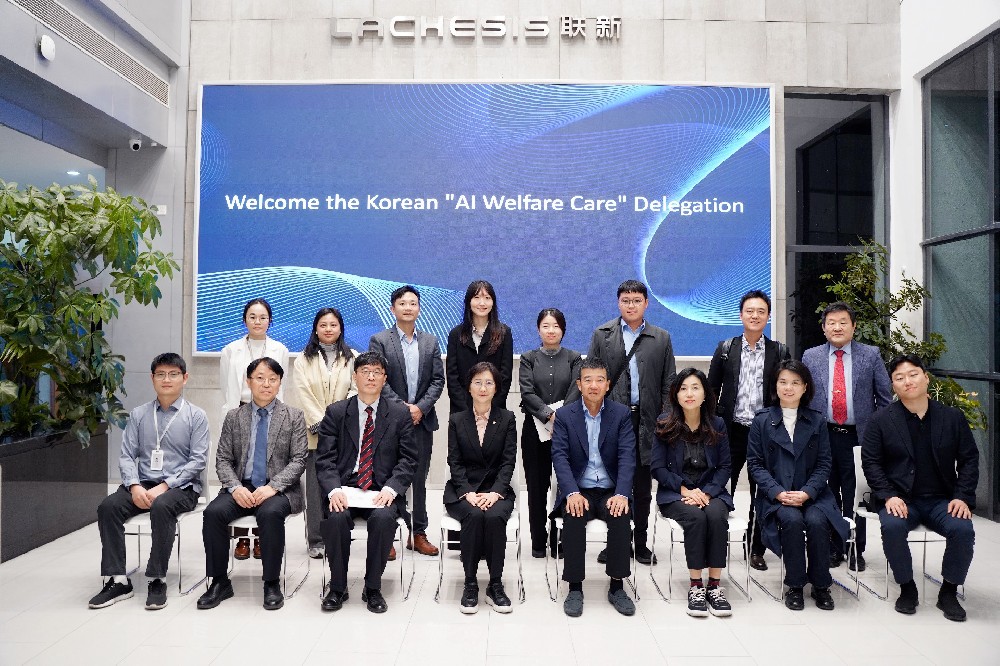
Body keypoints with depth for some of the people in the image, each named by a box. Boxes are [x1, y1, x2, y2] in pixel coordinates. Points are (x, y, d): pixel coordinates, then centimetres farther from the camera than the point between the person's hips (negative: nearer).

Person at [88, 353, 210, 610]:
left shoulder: (196, 416, 0)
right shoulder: (138, 414, 11)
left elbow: (198, 461, -6)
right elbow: (126, 456, 6)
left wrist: (164, 486, -17)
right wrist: (135, 486, -13)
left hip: (181, 487, -4)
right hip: (142, 484, 4)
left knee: (161, 507, -35)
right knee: (108, 506, -23)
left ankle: (157, 580, -21)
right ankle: (118, 580, -15)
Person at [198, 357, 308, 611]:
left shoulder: (294, 416, 4)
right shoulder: (234, 417, 11)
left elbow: (298, 460, -2)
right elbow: (223, 459, 7)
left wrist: (272, 487, -17)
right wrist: (235, 487, -12)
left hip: (278, 490, -3)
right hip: (241, 488, 3)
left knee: (270, 513, -34)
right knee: (213, 512, -25)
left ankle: (272, 584, -16)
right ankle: (220, 582, -8)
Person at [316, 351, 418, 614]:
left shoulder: (400, 413, 6)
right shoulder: (336, 412, 7)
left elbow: (408, 459, 2)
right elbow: (325, 458, 2)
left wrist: (390, 489, -15)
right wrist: (334, 489, -16)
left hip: (383, 491, -1)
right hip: (345, 490, 1)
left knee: (383, 518, -31)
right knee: (336, 518, -29)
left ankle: (373, 589, -9)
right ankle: (337, 587, -5)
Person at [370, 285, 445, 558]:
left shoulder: (431, 341, 10)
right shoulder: (379, 340, -1)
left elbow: (438, 380, 5)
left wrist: (420, 407, -8)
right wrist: (401, 407, -13)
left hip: (422, 420, 3)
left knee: (419, 479, 10)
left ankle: (418, 534, 19)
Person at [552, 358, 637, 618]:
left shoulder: (621, 414, 2)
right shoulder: (564, 415, 1)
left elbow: (627, 457, -7)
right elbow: (560, 457, -9)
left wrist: (622, 494, -23)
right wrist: (573, 493, -25)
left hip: (611, 491, 1)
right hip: (577, 490, 0)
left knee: (621, 517, -29)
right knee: (573, 517, -30)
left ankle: (616, 586, -14)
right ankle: (575, 587, -18)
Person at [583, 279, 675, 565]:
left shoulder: (661, 338, 8)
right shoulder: (602, 335, 6)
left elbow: (668, 382, 7)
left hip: (646, 421, 1)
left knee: (643, 486, 9)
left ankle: (641, 542, 21)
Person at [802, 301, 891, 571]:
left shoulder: (871, 355, 2)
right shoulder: (811, 357, 6)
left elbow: (884, 398, 4)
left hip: (859, 437, -1)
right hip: (822, 436, 1)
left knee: (855, 496, 6)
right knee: (828, 496, 9)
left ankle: (856, 551, 20)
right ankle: (832, 548, 22)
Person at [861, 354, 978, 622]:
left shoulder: (953, 417, 6)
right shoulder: (881, 421, 0)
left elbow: (969, 459, 7)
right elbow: (870, 461, 0)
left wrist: (963, 497, -5)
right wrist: (888, 496, -13)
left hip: (941, 500, 2)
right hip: (901, 500, -1)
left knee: (963, 529, -27)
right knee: (892, 527, -31)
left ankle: (949, 592, -2)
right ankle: (906, 588, -6)